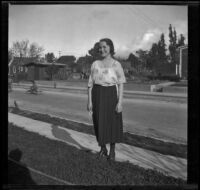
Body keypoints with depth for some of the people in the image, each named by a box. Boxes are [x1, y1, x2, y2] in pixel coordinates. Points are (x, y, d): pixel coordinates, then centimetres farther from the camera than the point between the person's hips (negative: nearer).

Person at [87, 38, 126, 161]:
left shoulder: (116, 65, -4)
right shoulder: (95, 64, 6)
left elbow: (121, 85, -6)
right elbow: (91, 84, 5)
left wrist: (120, 102, -13)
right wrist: (90, 101, -1)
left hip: (111, 96, -3)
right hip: (97, 96, 3)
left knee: (113, 124, 4)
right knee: (100, 123, 9)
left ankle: (112, 151, 21)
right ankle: (103, 149, 26)